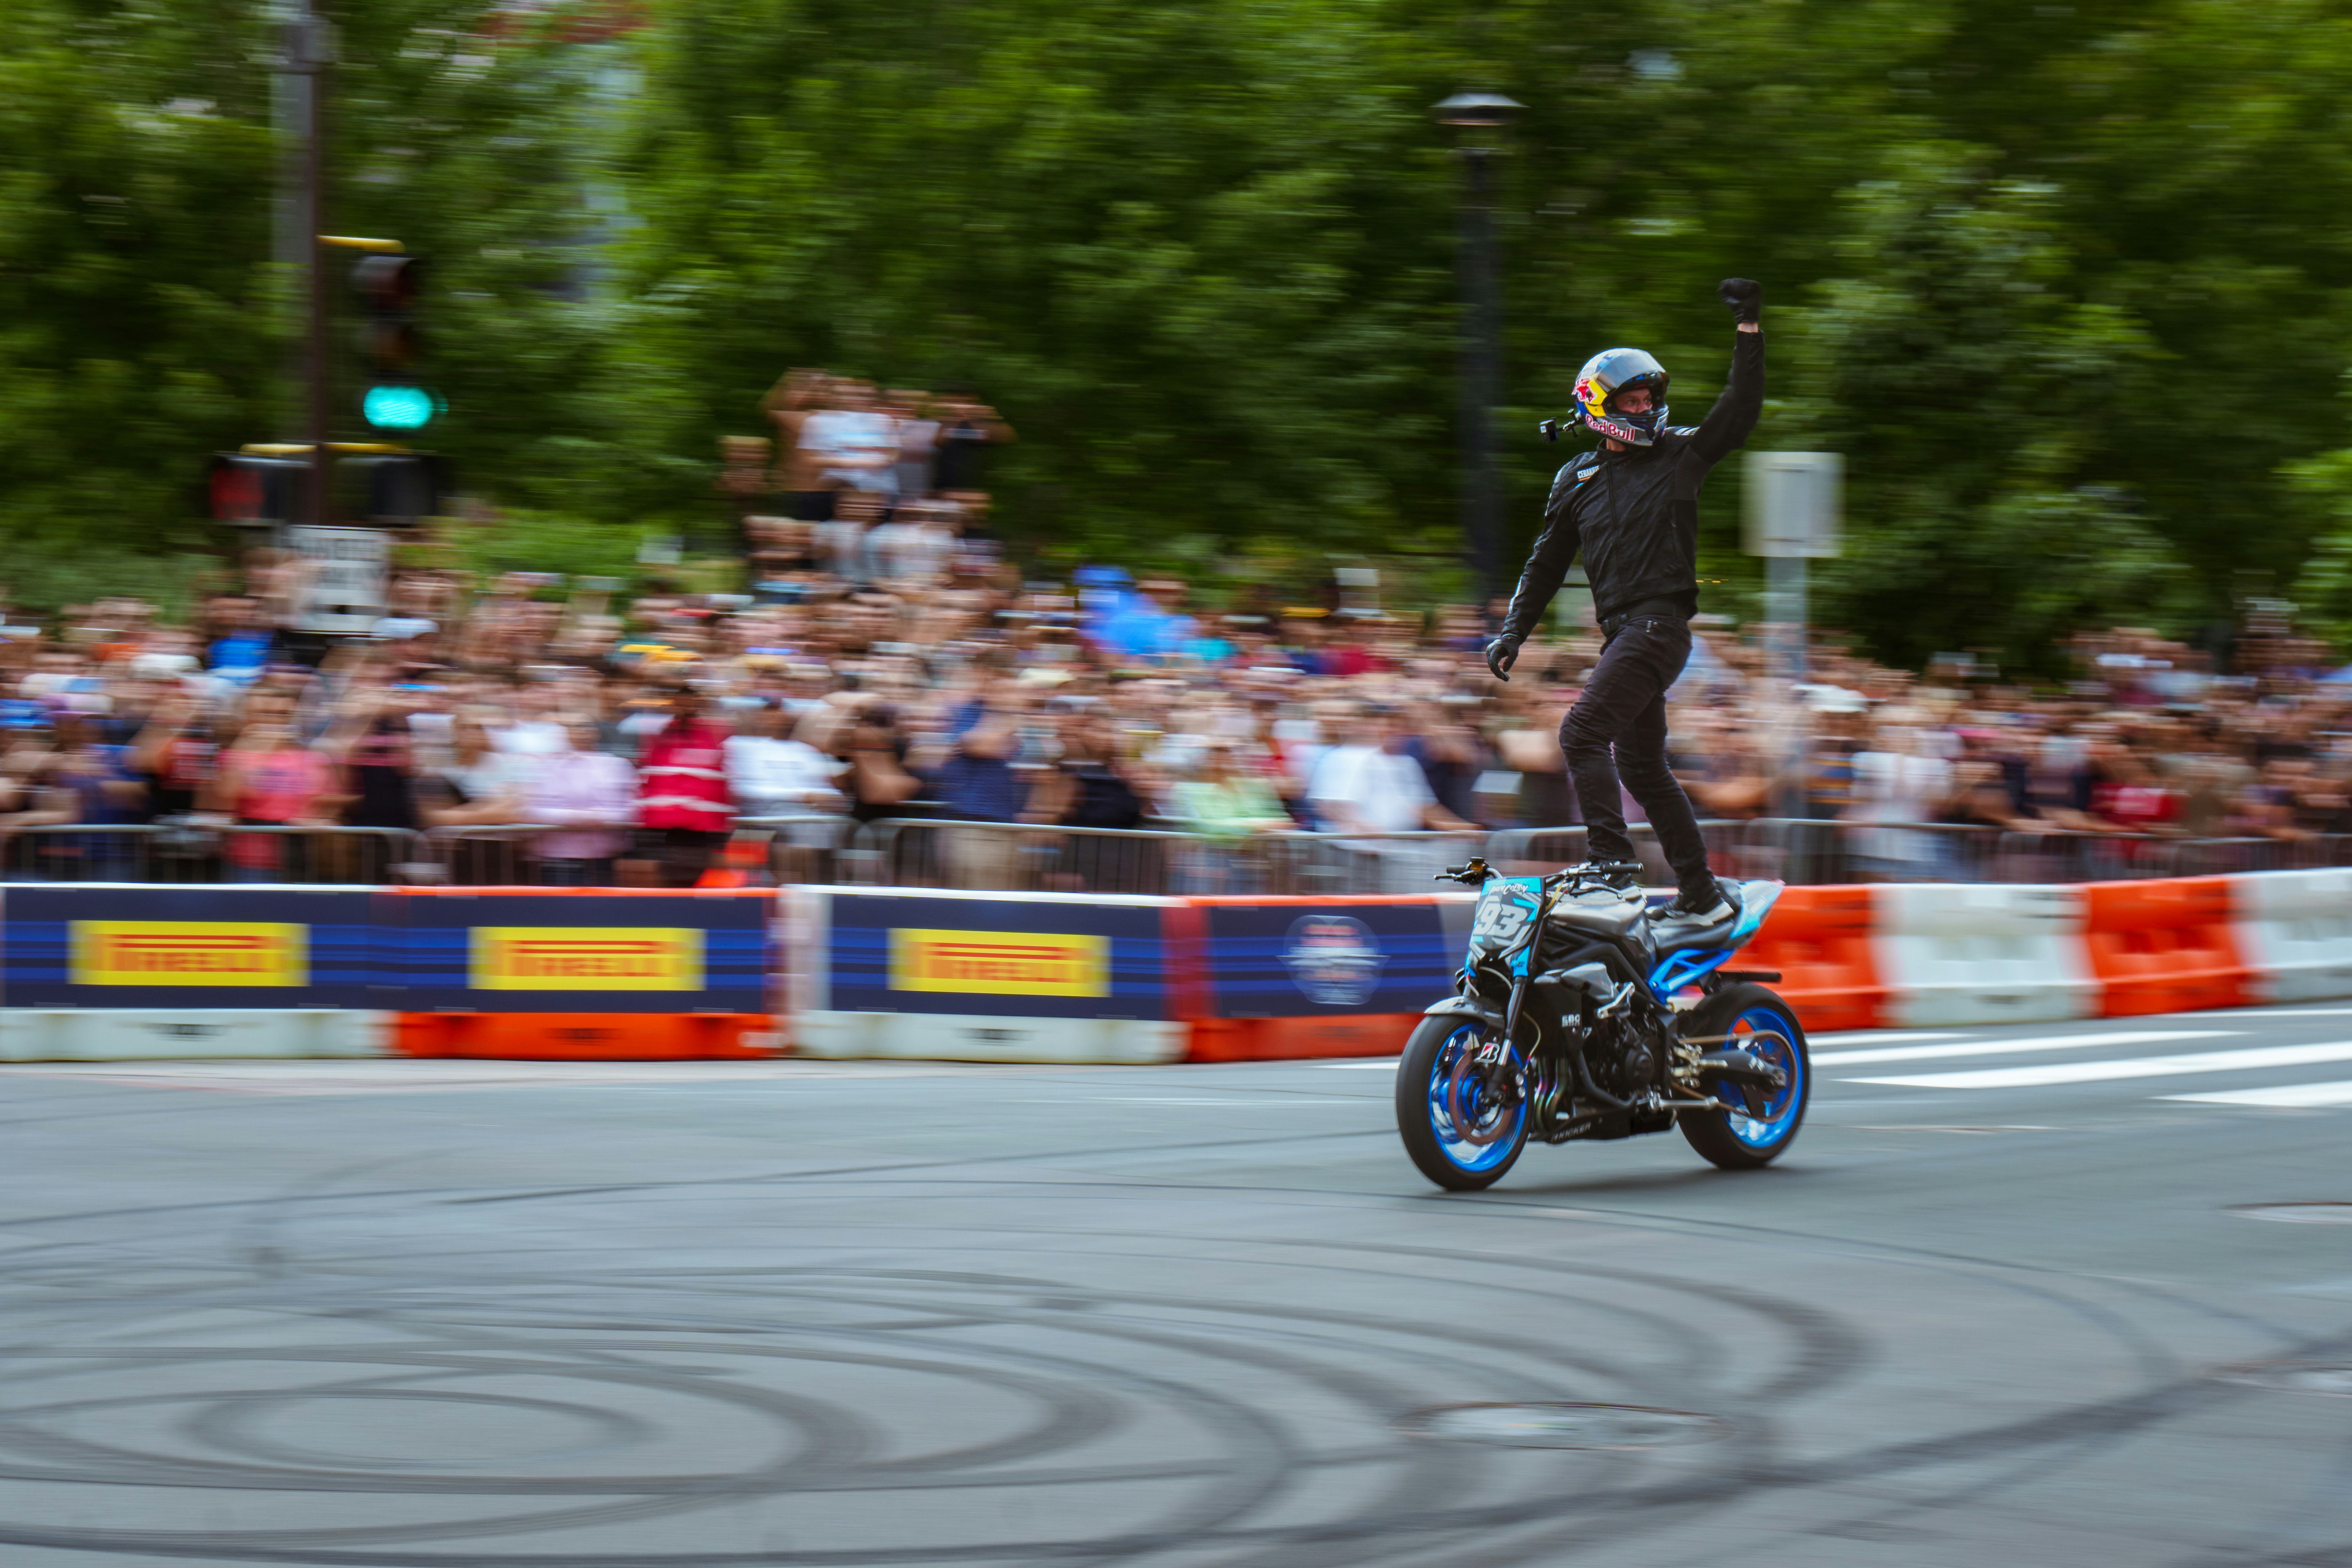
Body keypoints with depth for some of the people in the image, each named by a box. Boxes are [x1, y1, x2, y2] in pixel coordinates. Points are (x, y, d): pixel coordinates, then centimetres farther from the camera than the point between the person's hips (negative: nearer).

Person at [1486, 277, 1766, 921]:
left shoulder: (1679, 454, 4)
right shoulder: (1576, 480, 16)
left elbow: (1738, 415, -6)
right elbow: (1547, 563, 21)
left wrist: (1749, 329, -12)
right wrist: (1513, 632, 13)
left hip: (1660, 621, -7)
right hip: (1620, 629, 7)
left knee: (1583, 733, -20)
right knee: (1641, 764, 10)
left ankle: (1611, 858, -22)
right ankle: (1701, 892, 17)